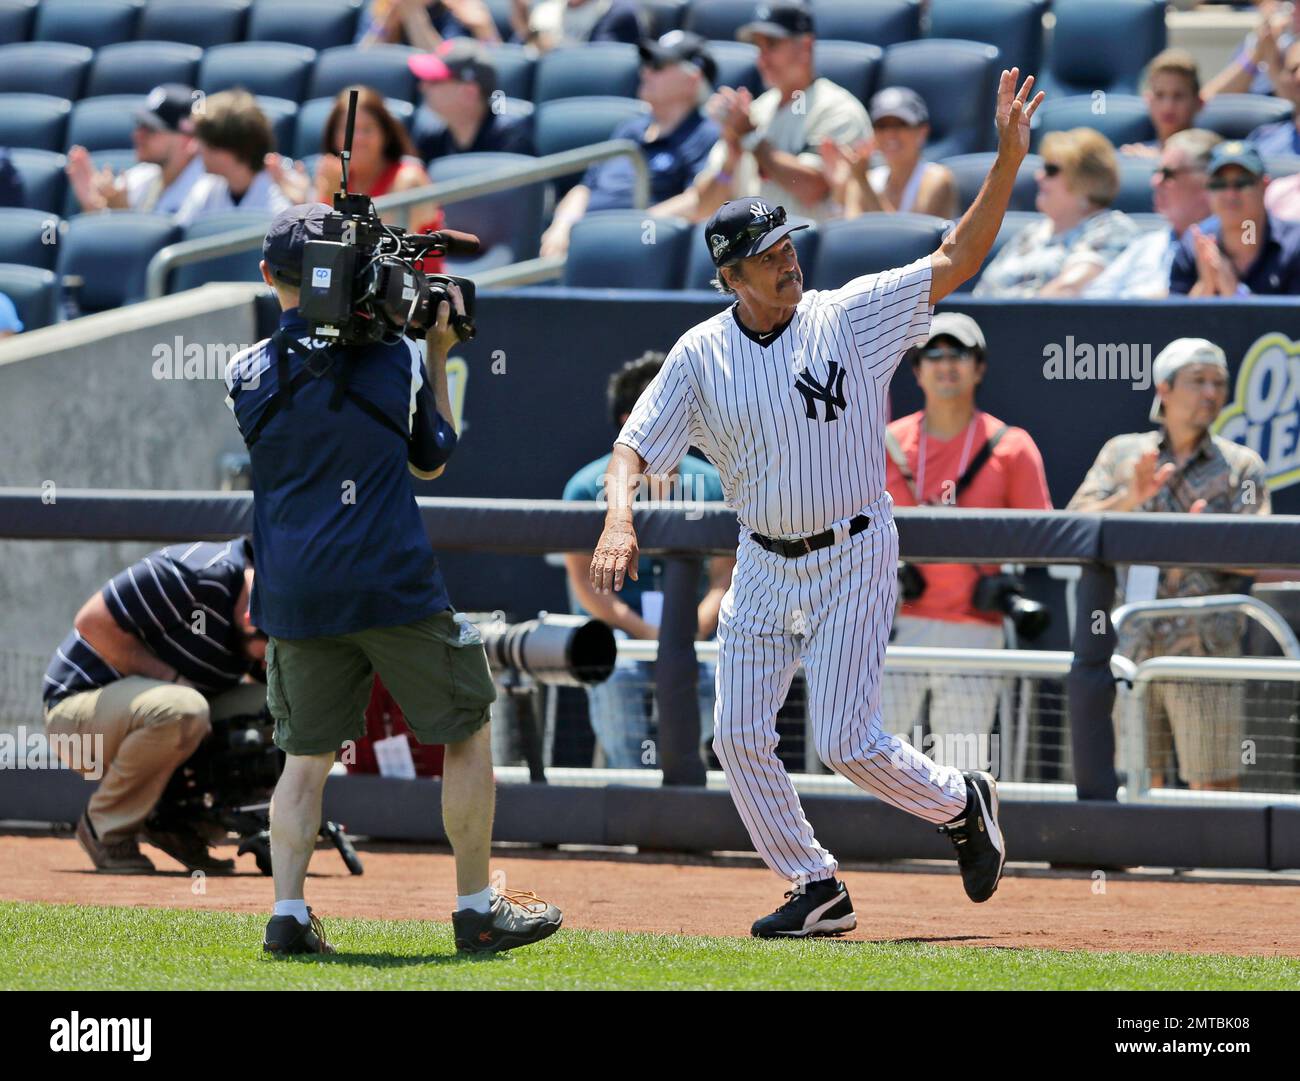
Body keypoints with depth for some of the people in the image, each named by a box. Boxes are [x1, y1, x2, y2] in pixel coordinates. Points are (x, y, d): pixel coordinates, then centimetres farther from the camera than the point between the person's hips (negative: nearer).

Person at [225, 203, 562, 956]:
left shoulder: (249, 376, 2)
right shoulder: (392, 358, -2)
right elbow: (431, 459, 12)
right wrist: (439, 357, 17)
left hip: (295, 595, 3)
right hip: (392, 581, -3)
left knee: (306, 755, 11)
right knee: (468, 732, 11)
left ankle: (290, 913, -2)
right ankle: (478, 910, 10)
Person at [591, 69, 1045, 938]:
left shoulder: (849, 317, -8)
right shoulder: (701, 355, -2)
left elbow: (954, 261, -12)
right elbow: (636, 445, -4)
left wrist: (1009, 160, -23)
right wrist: (620, 518, -25)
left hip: (854, 555, -4)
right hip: (764, 565, 4)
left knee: (847, 742, -11)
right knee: (741, 738, 1)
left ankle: (961, 804, 17)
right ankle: (817, 892, 14)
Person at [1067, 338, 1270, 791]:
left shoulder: (1241, 465, 5)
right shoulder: (1123, 454, 11)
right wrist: (1129, 499, -19)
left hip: (1204, 653, -2)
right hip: (1129, 650, 2)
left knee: (1214, 787, -6)